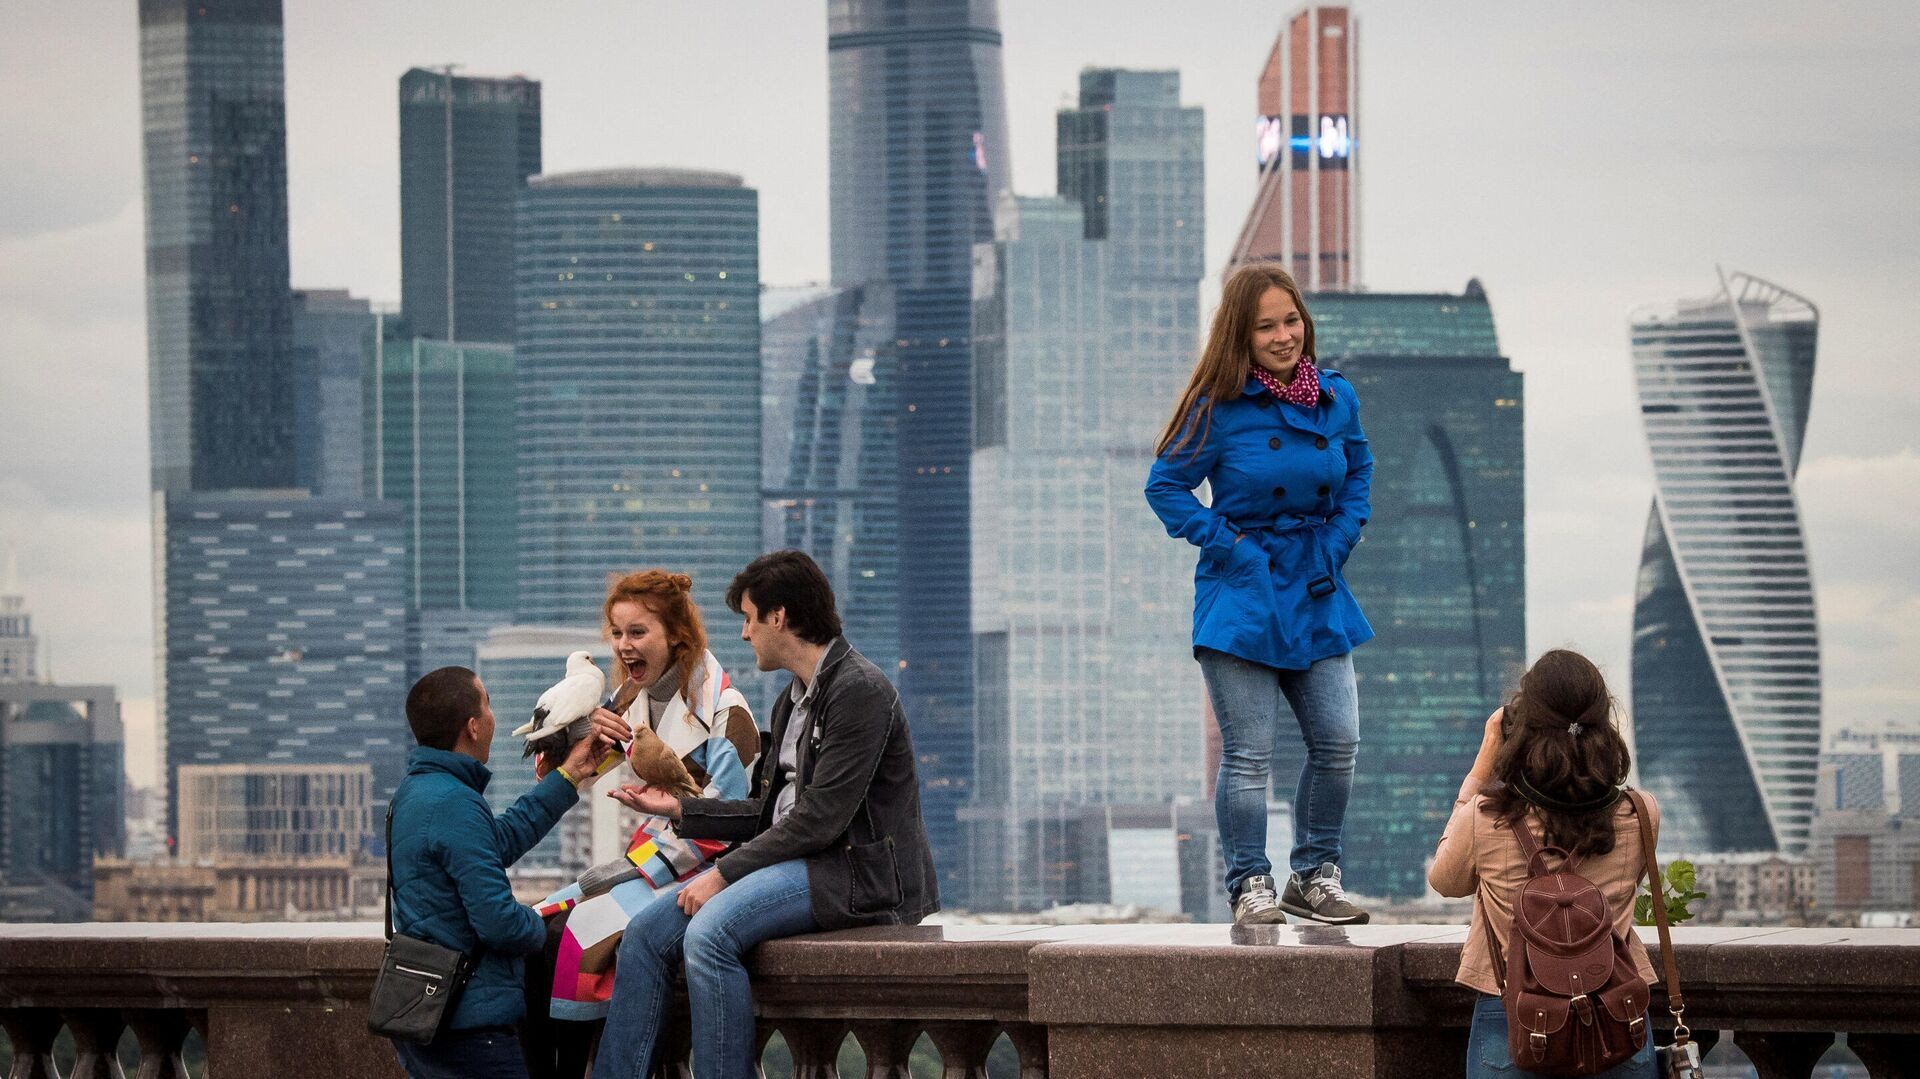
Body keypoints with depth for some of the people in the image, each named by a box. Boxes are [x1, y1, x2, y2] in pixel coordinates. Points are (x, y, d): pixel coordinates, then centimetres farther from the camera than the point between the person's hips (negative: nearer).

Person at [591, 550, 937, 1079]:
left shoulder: (860, 690, -12)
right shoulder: (791, 702, 19)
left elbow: (820, 818, -18)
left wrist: (724, 872, -17)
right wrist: (679, 809, 17)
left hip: (857, 870, -9)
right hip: (797, 862, 10)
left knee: (709, 932, -30)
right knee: (647, 931, -5)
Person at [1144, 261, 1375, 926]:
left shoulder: (1337, 398, 4)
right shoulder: (1220, 408, -10)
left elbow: (1358, 472, 20)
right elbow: (1166, 486, -4)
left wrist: (1338, 542, 6)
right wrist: (1229, 545, -10)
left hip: (1317, 597, 5)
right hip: (1242, 596, -5)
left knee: (1338, 744, 3)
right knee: (1247, 755, -3)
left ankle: (1314, 876, 17)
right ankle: (1250, 886, 7)